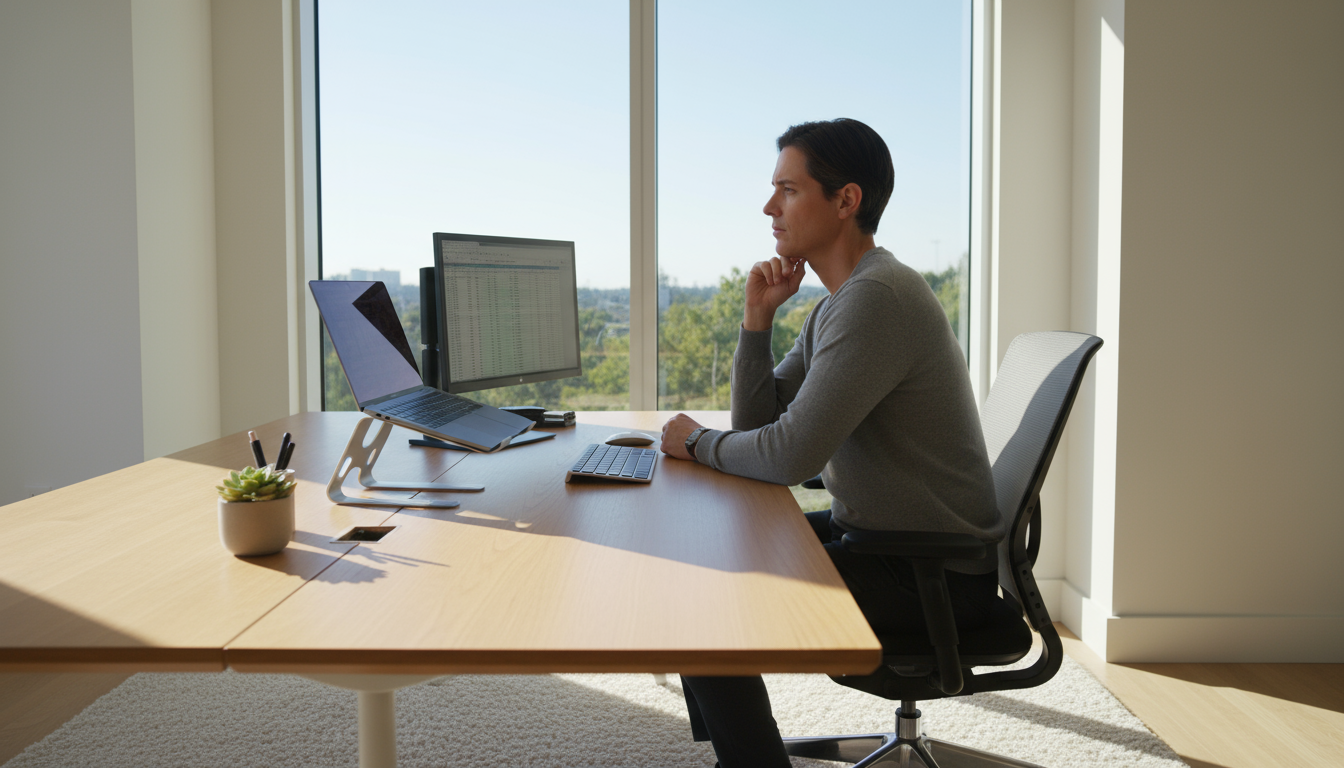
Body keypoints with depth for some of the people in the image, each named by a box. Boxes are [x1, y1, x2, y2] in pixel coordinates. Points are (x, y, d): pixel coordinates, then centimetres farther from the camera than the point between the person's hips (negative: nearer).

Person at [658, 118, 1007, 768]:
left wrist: (697, 442, -10)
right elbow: (758, 422, 8)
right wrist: (757, 316, -4)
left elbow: (790, 456, -28)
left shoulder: (877, 298, -23)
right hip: (871, 533, 10)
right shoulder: (839, 303, 10)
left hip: (935, 574, -10)